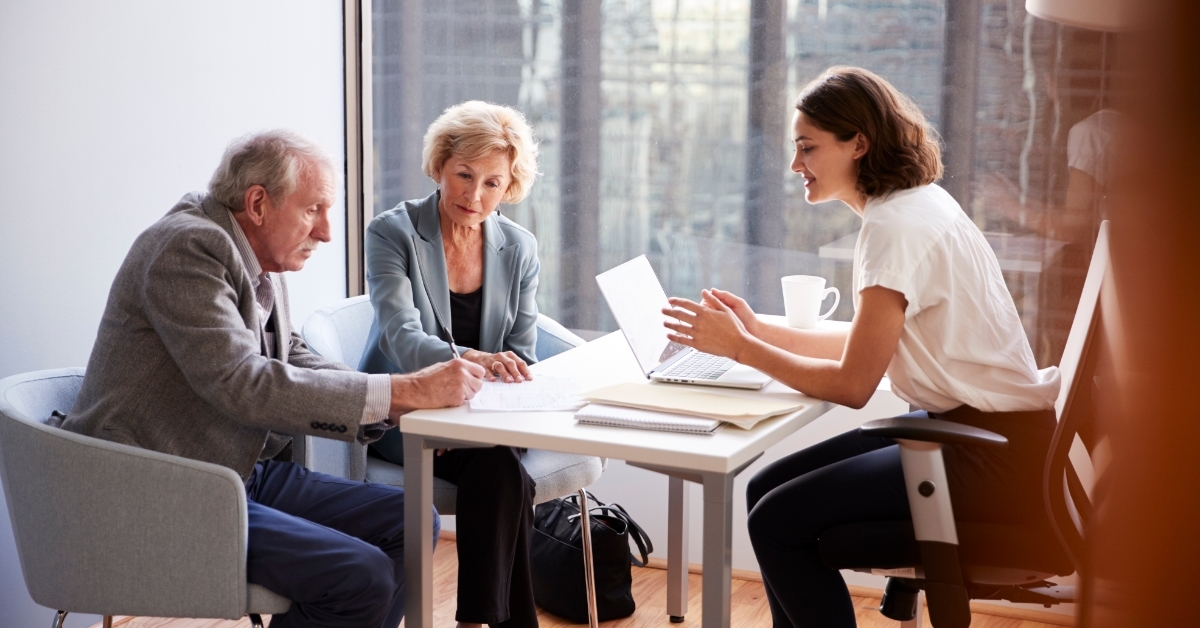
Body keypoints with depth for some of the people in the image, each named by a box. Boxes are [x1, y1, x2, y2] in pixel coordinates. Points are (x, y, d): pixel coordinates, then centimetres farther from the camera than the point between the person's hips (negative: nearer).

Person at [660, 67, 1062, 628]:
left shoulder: (896, 226, -19)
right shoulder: (916, 204, 11)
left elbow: (853, 384, -19)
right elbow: (869, 345, 15)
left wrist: (739, 347, -11)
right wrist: (759, 331, 8)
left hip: (994, 455, -10)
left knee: (778, 522, -11)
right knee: (766, 490, 8)